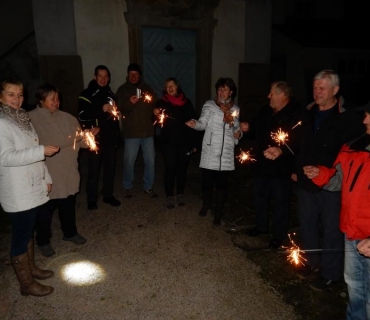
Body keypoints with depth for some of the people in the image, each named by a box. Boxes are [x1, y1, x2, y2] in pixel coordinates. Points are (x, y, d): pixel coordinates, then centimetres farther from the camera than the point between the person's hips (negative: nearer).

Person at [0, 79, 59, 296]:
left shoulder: (22, 119, 12)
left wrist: (46, 178, 13)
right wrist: (42, 150, -27)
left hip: (34, 188, 8)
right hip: (17, 193, -8)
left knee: (29, 231, 20)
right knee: (21, 236, 3)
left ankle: (31, 268, 36)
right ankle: (27, 284, 16)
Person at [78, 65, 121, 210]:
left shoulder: (110, 94, 17)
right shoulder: (87, 94, -4)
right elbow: (82, 116, -16)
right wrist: (101, 110, -23)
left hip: (110, 138, 6)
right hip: (95, 139, -5)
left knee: (110, 168, 10)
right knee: (94, 171, -1)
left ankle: (108, 195, 25)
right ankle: (92, 199, 13)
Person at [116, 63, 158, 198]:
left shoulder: (147, 88, 12)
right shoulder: (122, 90, 4)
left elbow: (155, 105, 16)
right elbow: (120, 108, -7)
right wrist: (130, 103, -27)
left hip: (148, 130, 3)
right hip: (131, 132, -2)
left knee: (150, 160, 6)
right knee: (129, 161, 2)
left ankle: (148, 187, 20)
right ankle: (127, 187, 20)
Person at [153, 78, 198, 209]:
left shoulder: (186, 102, 7)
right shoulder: (162, 103, 4)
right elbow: (157, 122, 3)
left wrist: (194, 142, 3)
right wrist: (157, 115, -21)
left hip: (185, 141, 2)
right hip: (169, 142, -1)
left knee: (182, 168, 7)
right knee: (170, 169, -3)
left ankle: (180, 194, 22)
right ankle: (169, 196, 10)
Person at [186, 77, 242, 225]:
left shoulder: (235, 109, 12)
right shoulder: (209, 105, 2)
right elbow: (203, 123, -10)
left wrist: (238, 133, 0)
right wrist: (195, 124, -31)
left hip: (226, 152, 2)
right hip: (210, 151, -2)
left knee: (222, 183, 3)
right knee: (207, 180, 1)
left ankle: (218, 212, 20)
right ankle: (206, 204, 32)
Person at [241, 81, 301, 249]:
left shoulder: (296, 114, -14)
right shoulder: (265, 112, 8)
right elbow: (256, 131, 19)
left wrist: (281, 150, -29)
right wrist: (247, 129, -1)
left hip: (281, 167, -7)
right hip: (261, 164, 7)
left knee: (280, 201, 7)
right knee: (260, 196, 19)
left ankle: (279, 235, 24)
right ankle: (261, 225, 40)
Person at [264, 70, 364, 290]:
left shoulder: (349, 117, -12)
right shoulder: (309, 113, 7)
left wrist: (325, 173, -23)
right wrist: (281, 153, 1)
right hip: (306, 181, 6)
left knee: (331, 229, 8)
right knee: (307, 224, 18)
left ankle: (330, 273, 28)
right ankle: (312, 262, 39)